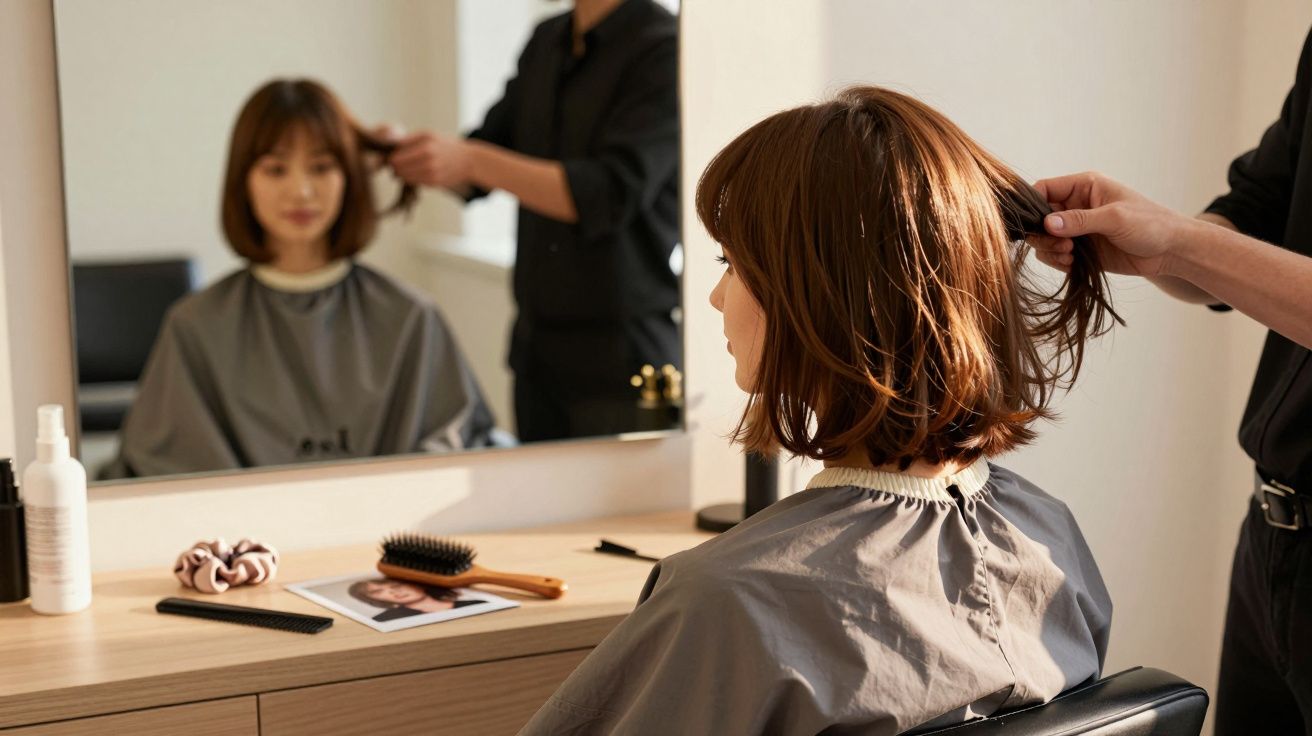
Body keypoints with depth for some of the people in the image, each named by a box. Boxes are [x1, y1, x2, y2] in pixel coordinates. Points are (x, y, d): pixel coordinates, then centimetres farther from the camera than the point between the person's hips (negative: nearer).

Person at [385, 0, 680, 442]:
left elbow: (611, 196, -22)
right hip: (536, 345, 7)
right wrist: (405, 153, -3)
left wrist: (472, 161, -25)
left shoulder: (663, 49, -13)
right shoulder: (547, 42, 12)